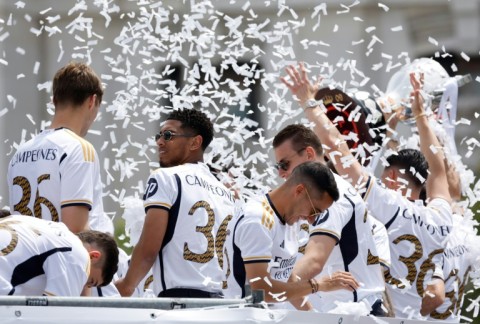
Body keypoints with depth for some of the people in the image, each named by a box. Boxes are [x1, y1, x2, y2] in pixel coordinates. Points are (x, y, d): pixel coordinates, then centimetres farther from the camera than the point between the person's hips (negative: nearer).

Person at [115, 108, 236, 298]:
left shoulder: (166, 177, 0)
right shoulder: (227, 193, 20)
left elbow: (149, 248, -5)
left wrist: (126, 286, 8)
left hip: (181, 296, -7)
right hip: (223, 298, 7)